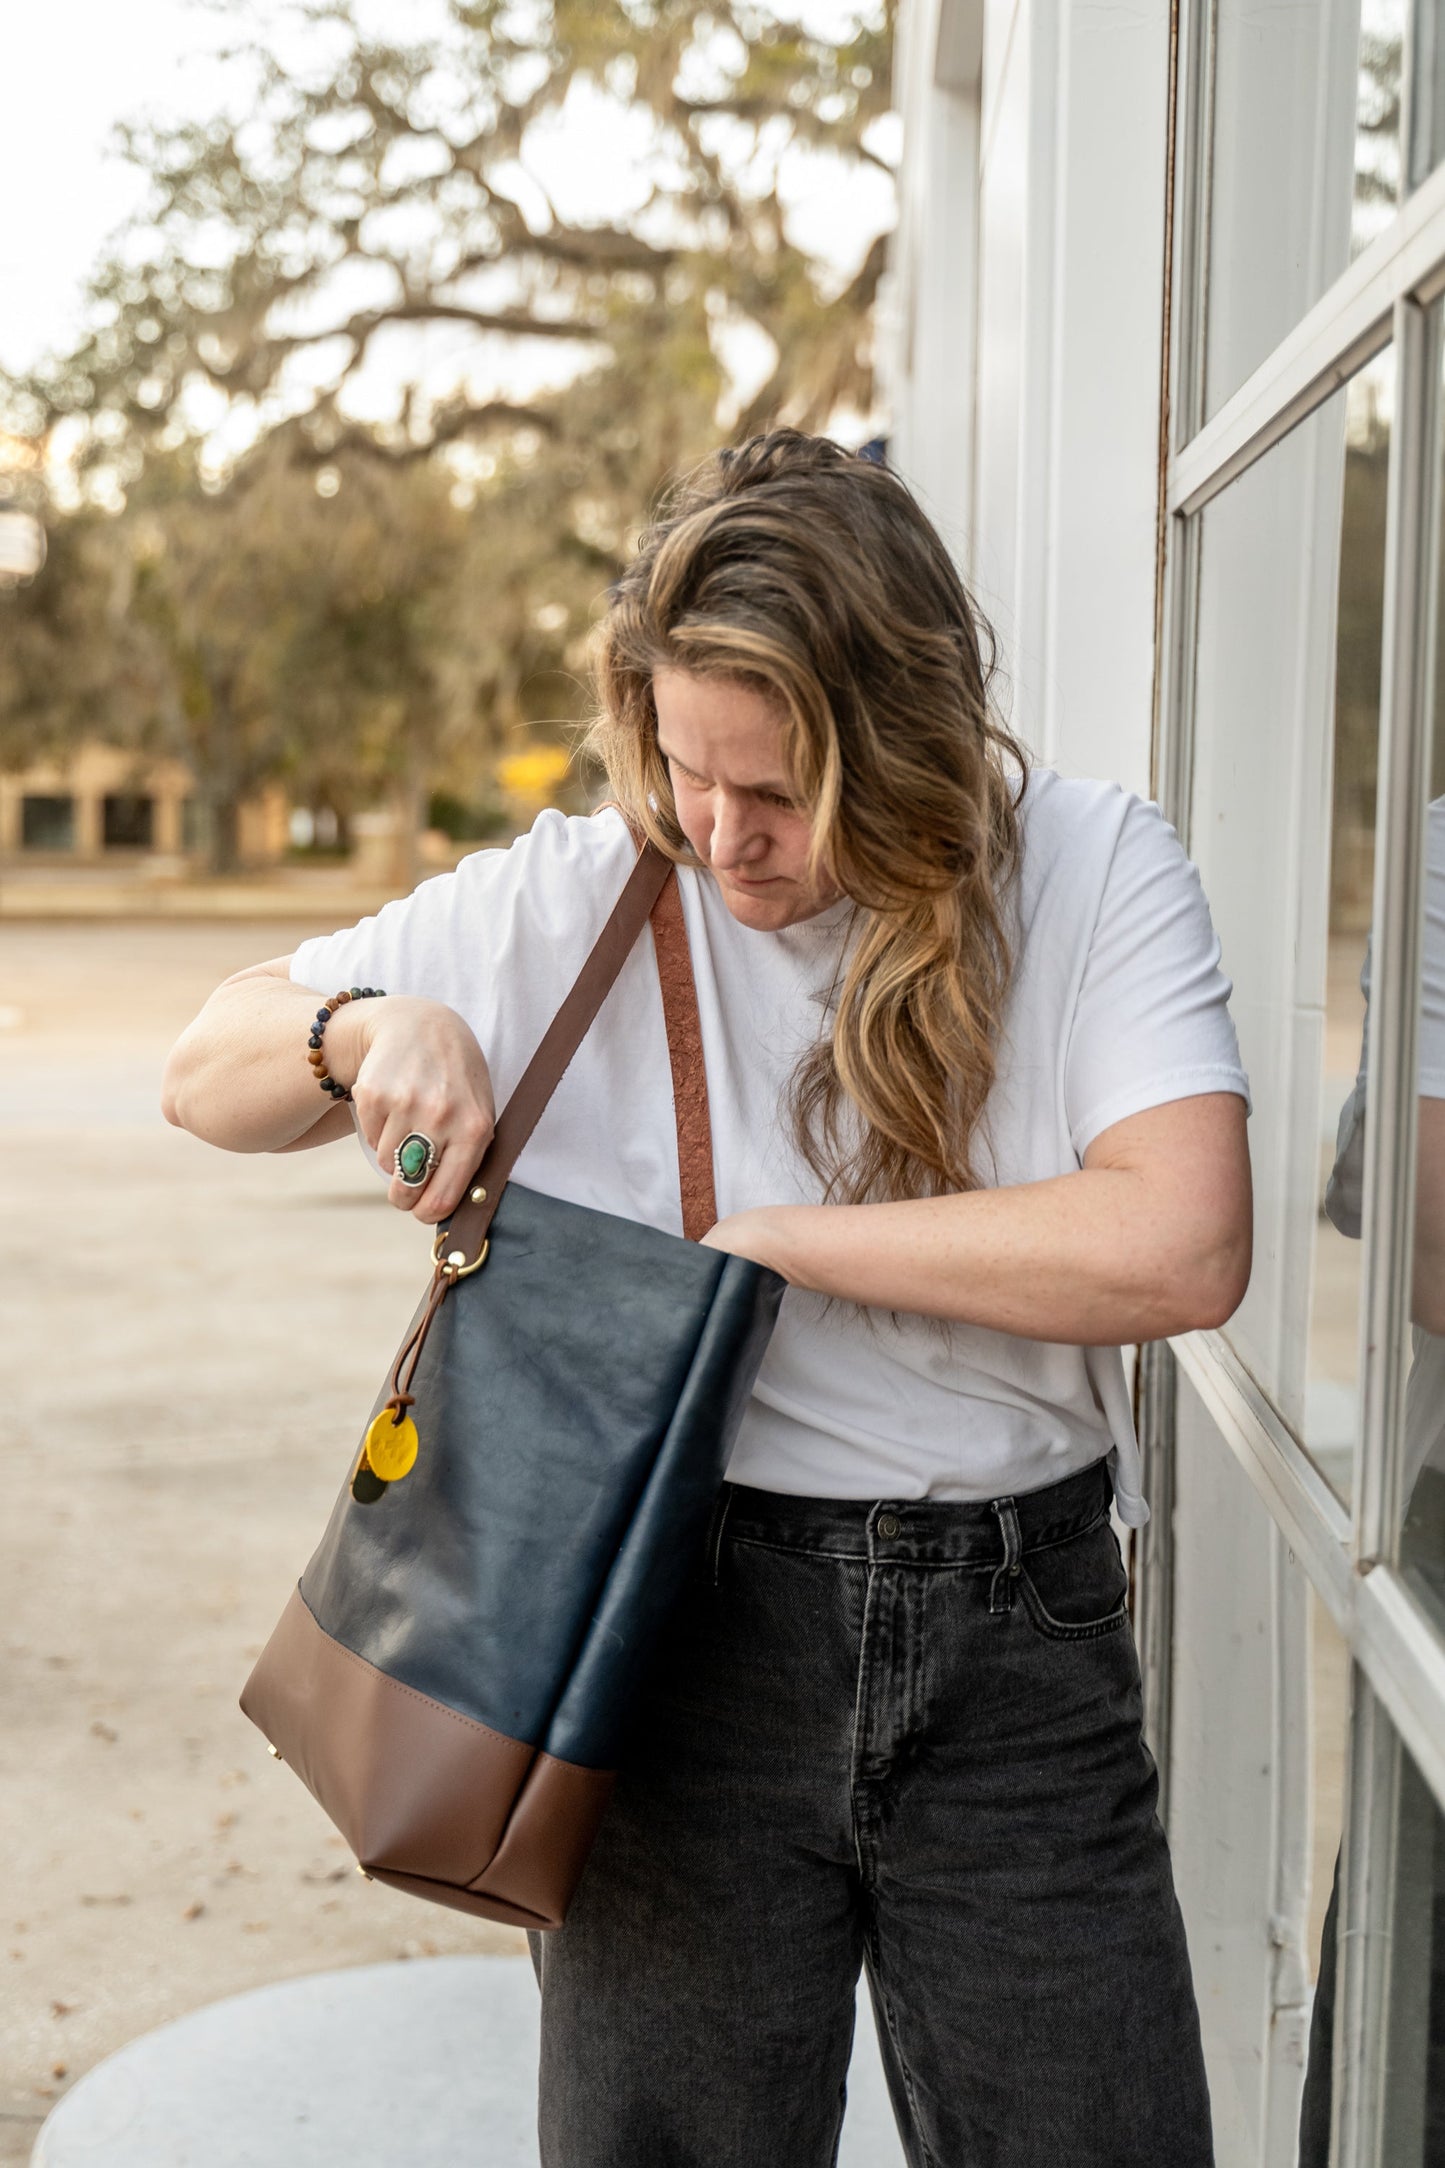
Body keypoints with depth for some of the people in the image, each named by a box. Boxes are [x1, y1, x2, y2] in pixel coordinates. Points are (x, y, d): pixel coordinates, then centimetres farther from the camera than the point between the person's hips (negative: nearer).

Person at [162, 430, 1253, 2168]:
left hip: (1018, 1645, 0)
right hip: (689, 1629, 1)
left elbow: (1181, 1249, -20)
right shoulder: (569, 900, 0)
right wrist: (371, 1023, -14)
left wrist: (763, 1237, -16)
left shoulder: (1091, 871, -6)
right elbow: (206, 1076, 9)